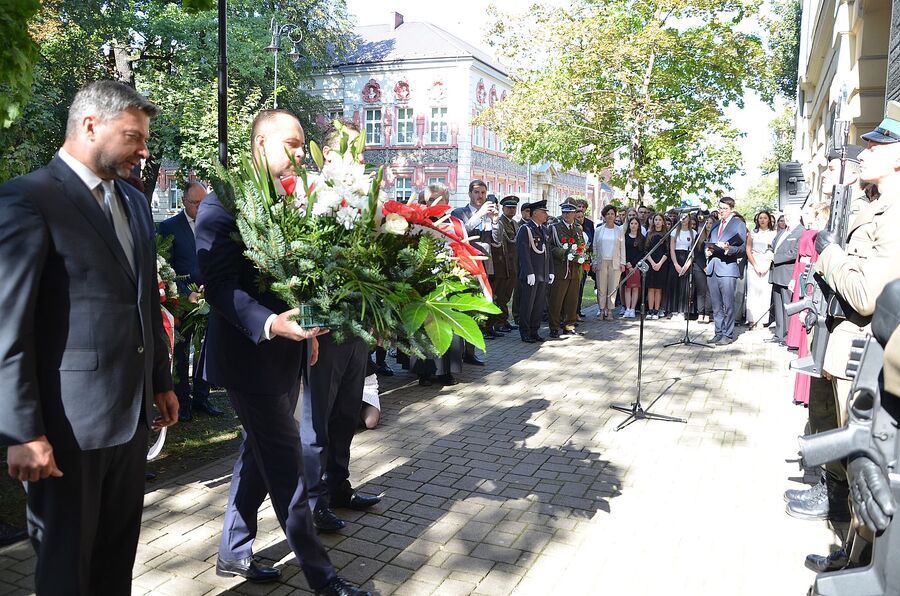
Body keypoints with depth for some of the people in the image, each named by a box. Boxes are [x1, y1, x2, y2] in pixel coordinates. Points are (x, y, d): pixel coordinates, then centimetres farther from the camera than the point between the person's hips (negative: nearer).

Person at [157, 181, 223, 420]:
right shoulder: (168, 227, -5)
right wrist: (187, 294, -18)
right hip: (182, 299, -3)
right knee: (180, 352, 6)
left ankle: (201, 398, 23)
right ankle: (182, 402, 16)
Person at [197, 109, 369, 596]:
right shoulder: (224, 202, -14)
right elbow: (219, 285, -21)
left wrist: (305, 329, 13)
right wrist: (269, 324, -34)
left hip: (285, 353, 8)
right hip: (252, 355, -8)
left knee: (259, 455, 19)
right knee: (287, 468, 1)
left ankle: (234, 552, 37)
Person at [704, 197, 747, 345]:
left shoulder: (739, 224, 2)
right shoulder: (715, 225, 21)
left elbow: (742, 248, -5)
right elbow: (708, 242, 28)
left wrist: (728, 248, -23)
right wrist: (708, 250, 6)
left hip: (727, 267, -6)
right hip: (712, 268, 6)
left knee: (728, 304, -4)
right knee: (716, 305, 9)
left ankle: (728, 334, 2)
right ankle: (718, 333, 16)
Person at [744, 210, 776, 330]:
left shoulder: (774, 233, 9)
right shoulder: (753, 233, 13)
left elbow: (776, 252, 3)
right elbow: (748, 250, 7)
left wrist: (767, 267, -7)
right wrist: (756, 266, -4)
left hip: (768, 266, -1)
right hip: (753, 265, 1)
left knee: (766, 292, -8)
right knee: (753, 291, -6)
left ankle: (764, 320, -7)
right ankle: (752, 320, -7)